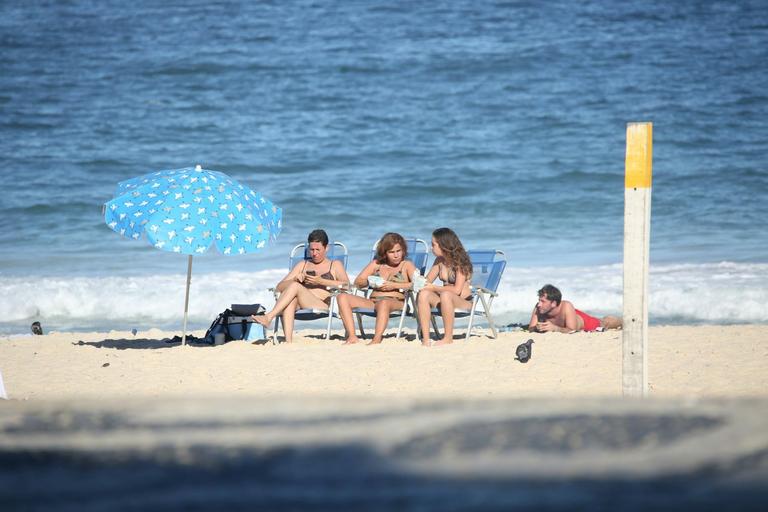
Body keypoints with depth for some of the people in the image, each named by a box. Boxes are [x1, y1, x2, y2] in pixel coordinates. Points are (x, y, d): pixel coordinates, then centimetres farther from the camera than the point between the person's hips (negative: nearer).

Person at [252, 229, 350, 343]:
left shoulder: (335, 265, 20)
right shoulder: (303, 265, 29)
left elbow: (346, 285, -1)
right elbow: (279, 287, 18)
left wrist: (321, 281, -11)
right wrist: (295, 279, -3)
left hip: (324, 306, -3)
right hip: (301, 309, 3)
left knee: (295, 287, -28)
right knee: (291, 299, -35)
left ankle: (269, 317, -38)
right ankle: (288, 340, -49)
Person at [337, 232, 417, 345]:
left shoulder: (406, 265, 14)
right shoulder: (376, 264, 24)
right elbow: (357, 282, 18)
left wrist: (395, 285, -10)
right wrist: (368, 282, -4)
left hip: (396, 302, -5)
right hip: (372, 301, 5)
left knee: (383, 303, -43)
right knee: (343, 297, -18)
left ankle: (377, 339, -54)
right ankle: (352, 337, -31)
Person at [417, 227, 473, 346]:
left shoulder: (460, 262, -13)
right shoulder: (439, 261, 9)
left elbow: (457, 289, -21)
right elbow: (428, 281, 13)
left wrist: (434, 288, -16)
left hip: (463, 301, -7)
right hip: (446, 300, 7)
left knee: (445, 295, -39)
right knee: (424, 294, -21)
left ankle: (448, 338, -30)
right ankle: (425, 339, -27)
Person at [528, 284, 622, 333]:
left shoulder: (566, 306, -47)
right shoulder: (538, 308, -37)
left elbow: (572, 330, -44)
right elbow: (530, 328, -29)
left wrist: (555, 328, -61)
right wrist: (537, 328, -52)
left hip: (583, 321, -4)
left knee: (605, 323, 22)